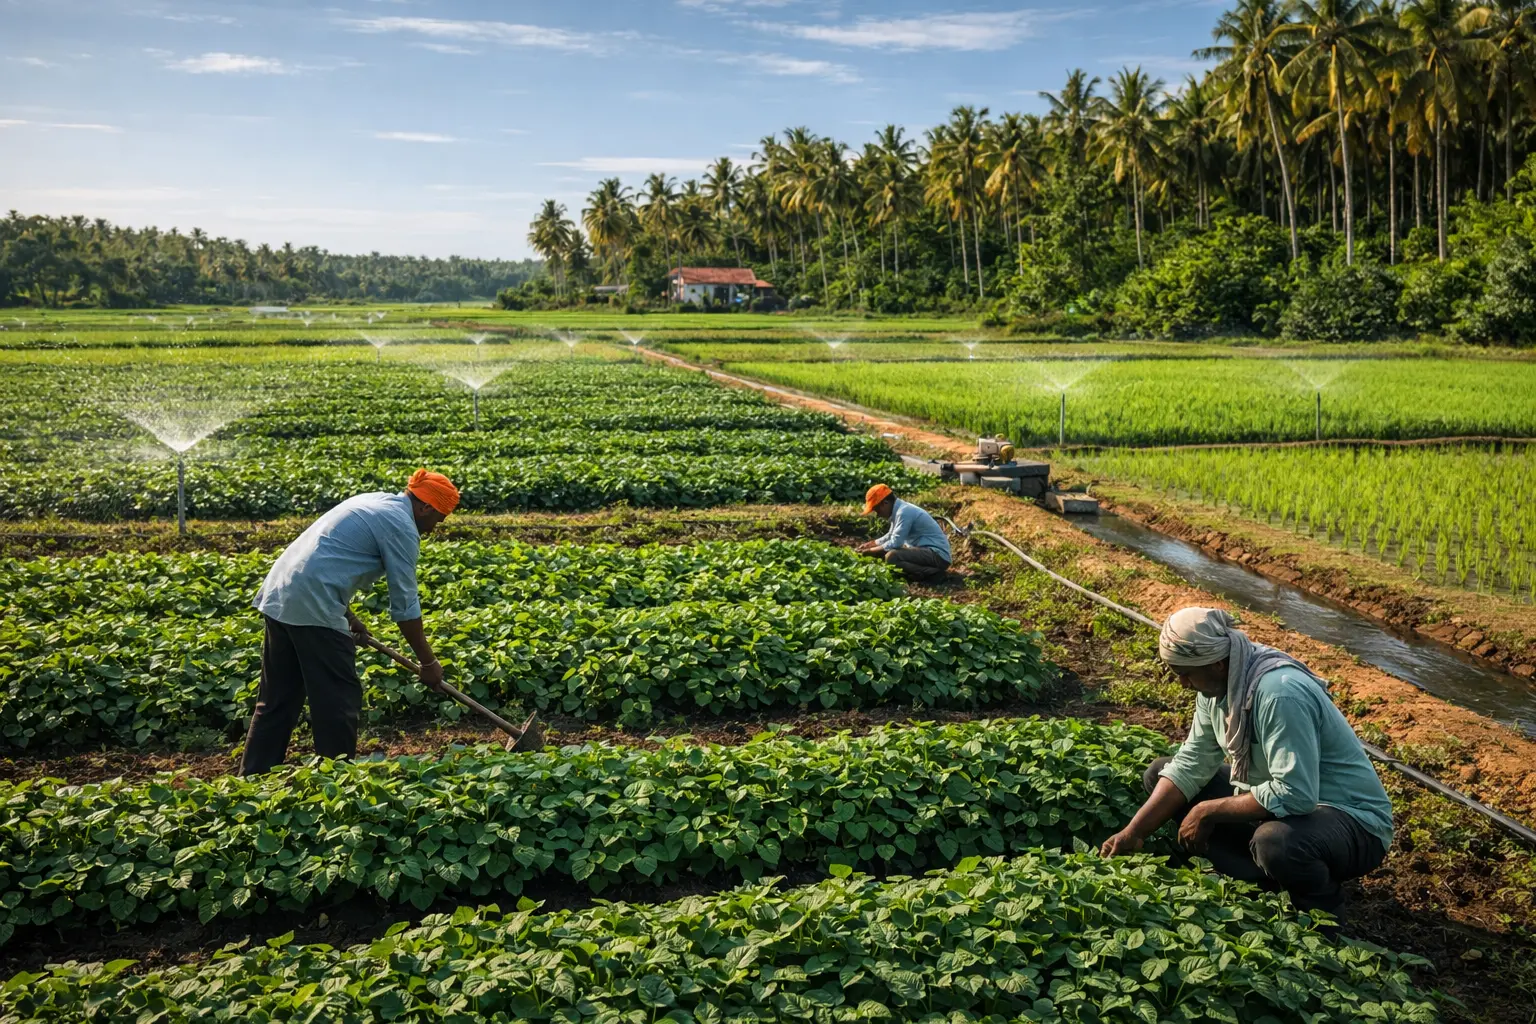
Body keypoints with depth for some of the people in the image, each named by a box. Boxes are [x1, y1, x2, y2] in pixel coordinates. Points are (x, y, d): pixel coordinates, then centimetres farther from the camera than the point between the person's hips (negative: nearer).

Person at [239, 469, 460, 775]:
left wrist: (348, 616, 29)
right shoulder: (402, 526, -7)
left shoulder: (374, 502, 20)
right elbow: (404, 605, -6)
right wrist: (428, 662, 2)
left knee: (277, 701, 16)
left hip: (278, 596, 10)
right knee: (338, 702, 2)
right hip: (313, 608, -10)